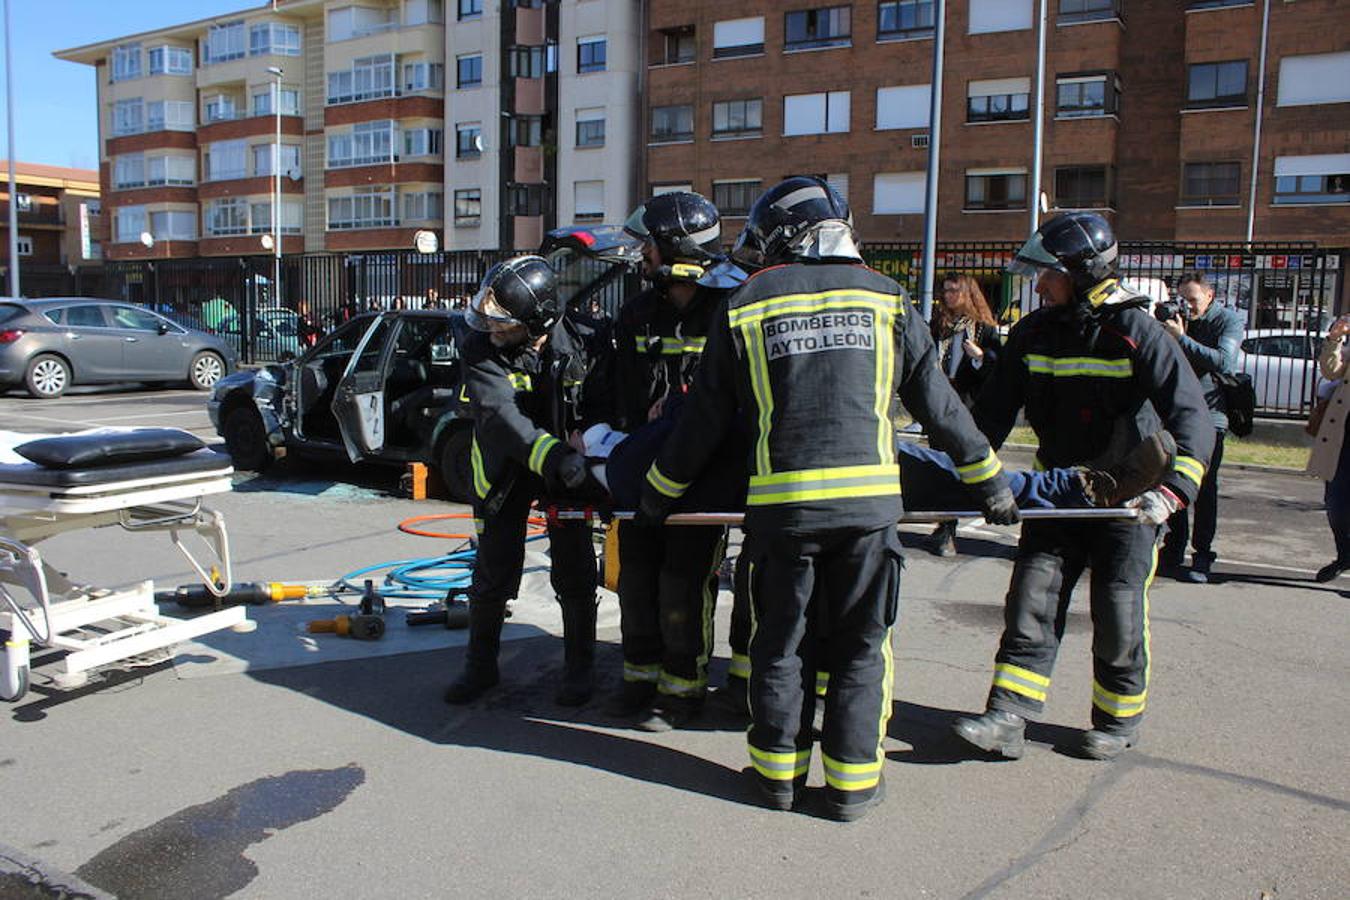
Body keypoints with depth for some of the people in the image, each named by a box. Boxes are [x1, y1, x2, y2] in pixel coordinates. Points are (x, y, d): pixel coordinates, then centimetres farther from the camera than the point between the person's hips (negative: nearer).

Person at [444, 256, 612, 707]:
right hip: (505, 469, 0)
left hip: (568, 471, 0)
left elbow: (602, 408, -10)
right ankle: (481, 665, 25)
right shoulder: (481, 349, -20)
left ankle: (578, 668, 23)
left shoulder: (586, 343, -17)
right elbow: (499, 415, -34)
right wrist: (551, 455, -47)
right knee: (492, 573, 6)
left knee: (574, 574, 4)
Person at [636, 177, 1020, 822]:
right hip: (869, 500, 1)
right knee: (860, 646, 12)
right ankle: (852, 781, 19)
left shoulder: (745, 309, 6)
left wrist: (658, 494, 21)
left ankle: (777, 771, 24)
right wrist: (991, 484, 22)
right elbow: (940, 405, 11)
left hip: (780, 503, 0)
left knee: (780, 643, 14)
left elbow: (705, 418, 8)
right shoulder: (885, 299, 9)